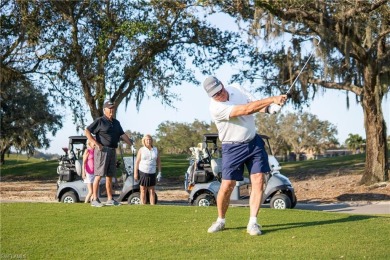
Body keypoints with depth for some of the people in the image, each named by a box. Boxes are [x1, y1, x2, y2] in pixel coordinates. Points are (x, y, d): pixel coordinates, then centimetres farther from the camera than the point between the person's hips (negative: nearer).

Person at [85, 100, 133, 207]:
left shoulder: (116, 123, 16)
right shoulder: (100, 121, -5)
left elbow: (123, 135, 13)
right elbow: (87, 131, -9)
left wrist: (132, 144, 1)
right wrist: (97, 144, -15)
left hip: (112, 151, 7)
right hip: (102, 151, -7)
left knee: (110, 176, 11)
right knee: (99, 175, -8)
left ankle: (110, 199, 17)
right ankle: (95, 200, -5)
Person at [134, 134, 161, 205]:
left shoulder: (155, 150, 6)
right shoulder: (141, 150, 1)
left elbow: (158, 162, 9)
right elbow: (137, 162, -1)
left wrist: (159, 172, 2)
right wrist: (135, 173, -7)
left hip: (152, 173, 2)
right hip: (142, 172, -2)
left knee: (152, 191, 3)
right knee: (143, 191, 2)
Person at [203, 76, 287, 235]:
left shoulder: (236, 90, -1)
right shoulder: (215, 107, -23)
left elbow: (254, 105, 7)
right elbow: (246, 110, -31)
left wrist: (267, 107, -18)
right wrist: (272, 99, -34)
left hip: (254, 142, 5)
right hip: (233, 148, -5)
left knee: (258, 181, -6)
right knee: (227, 186, -5)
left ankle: (252, 223, -3)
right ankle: (220, 221, 19)